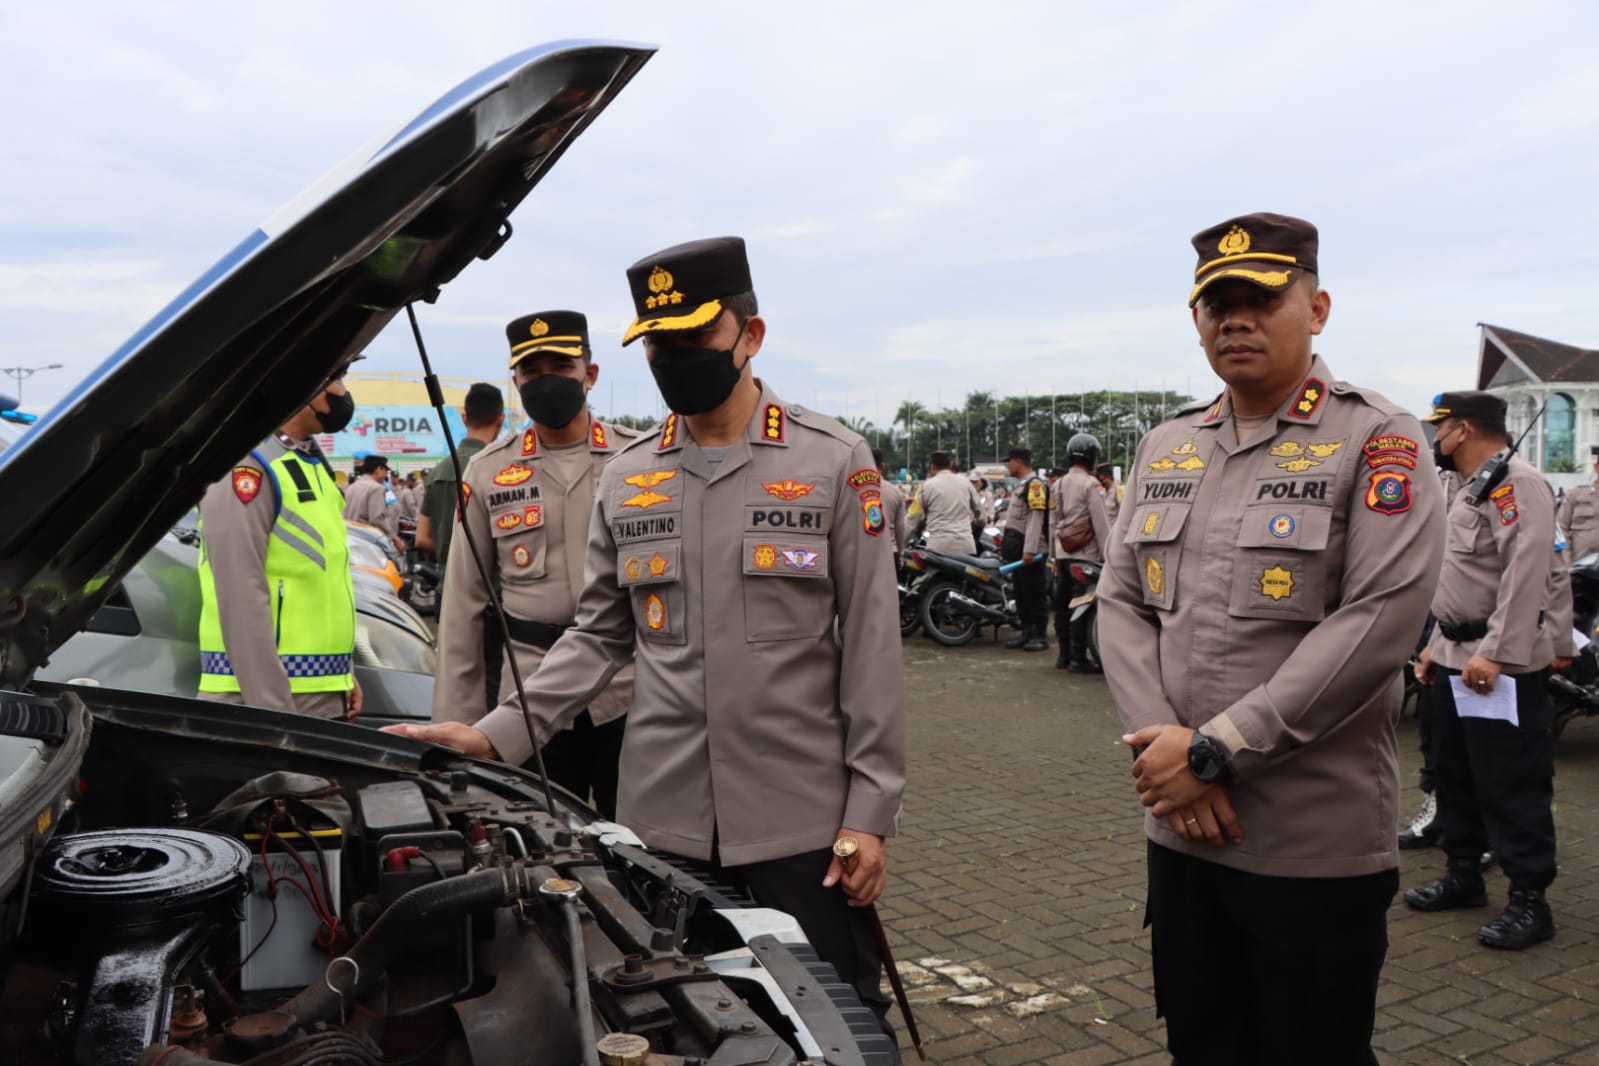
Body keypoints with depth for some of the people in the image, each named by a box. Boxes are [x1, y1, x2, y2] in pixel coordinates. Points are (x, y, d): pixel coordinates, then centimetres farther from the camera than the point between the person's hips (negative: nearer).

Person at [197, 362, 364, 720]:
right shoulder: (246, 466, -13)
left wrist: (345, 674, 17)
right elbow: (242, 600, -20)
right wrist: (273, 708, -22)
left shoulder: (312, 464, 17)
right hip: (260, 695, -9)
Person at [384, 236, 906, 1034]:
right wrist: (497, 735, -3)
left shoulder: (835, 463, -4)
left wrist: (870, 811, -8)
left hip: (802, 813, -3)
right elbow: (598, 637, 10)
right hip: (663, 815, 3)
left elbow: (870, 644, -5)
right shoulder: (625, 478, 7)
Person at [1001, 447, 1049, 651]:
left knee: (1035, 593, -5)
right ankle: (1027, 633, 18)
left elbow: (1036, 518, -20)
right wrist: (1007, 543, 20)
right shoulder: (1021, 484, 19)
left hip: (1030, 551, -10)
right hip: (1018, 550, 10)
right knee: (1021, 593, 12)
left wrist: (1030, 549, -25)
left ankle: (1041, 636, -1)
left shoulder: (1035, 484, -13)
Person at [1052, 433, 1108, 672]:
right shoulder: (1090, 485, -11)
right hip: (1085, 554, -8)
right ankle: (1078, 658, -4)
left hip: (1063, 553, 8)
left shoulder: (1059, 484, 12)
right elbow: (1101, 523, -13)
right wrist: (1107, 554, -8)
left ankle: (1064, 655, 19)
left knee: (1062, 605, 11)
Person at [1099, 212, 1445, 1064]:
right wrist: (1160, 742, -11)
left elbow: (1377, 624, -17)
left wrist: (1214, 750, -18)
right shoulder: (1164, 449, 10)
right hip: (1180, 829, 5)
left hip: (1320, 845, -5)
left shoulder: (1379, 443, -6)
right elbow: (1121, 602, 6)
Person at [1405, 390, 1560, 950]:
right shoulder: (1471, 491, 19)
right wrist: (1439, 645, 21)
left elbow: (1525, 576, -24)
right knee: (1454, 773, 17)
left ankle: (1529, 900, 4)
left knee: (1513, 787, -4)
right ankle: (1463, 873, 29)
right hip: (1458, 660, 11)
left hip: (1502, 666, -10)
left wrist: (1495, 653, -27)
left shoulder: (1517, 484, -14)